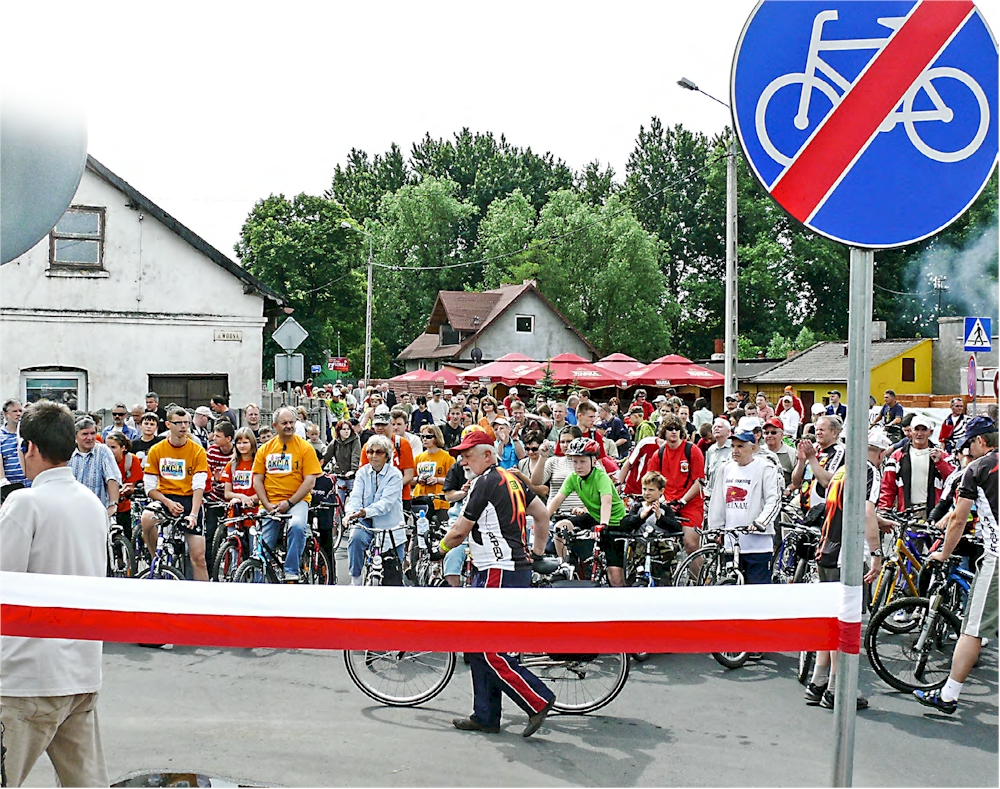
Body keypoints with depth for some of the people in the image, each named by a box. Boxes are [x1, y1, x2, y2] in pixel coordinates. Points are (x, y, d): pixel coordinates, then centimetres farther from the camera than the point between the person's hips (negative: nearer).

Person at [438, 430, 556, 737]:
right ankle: (485, 716, 16)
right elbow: (542, 513, 21)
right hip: (515, 568, 10)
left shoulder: (486, 482, -13)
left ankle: (538, 701, -3)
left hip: (499, 573, -10)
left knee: (490, 651, -7)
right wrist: (537, 552, 28)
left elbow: (460, 530, -8)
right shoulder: (511, 479, 15)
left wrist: (443, 546, 11)